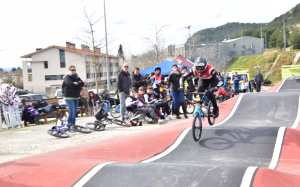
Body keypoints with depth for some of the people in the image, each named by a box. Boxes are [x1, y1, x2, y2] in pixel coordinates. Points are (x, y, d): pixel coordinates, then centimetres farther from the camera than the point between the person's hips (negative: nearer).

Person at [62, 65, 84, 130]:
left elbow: (82, 84, 0)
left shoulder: (76, 77, 13)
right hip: (69, 97, -7)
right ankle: (70, 125, -7)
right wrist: (76, 84, -10)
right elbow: (69, 84, -24)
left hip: (76, 97, 7)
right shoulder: (67, 78, -5)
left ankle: (73, 124, 19)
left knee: (75, 111, 10)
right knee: (72, 111, -15)